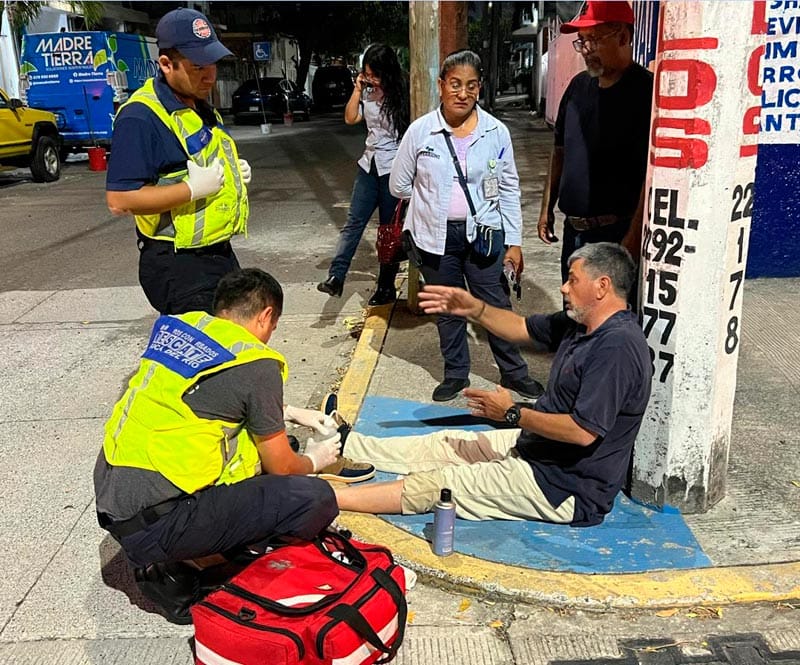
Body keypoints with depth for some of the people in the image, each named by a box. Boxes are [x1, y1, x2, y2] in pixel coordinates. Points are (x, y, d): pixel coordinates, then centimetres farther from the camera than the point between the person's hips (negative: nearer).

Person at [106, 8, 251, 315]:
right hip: (176, 265, -9)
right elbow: (119, 200, -24)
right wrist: (193, 189, -25)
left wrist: (233, 170, 4)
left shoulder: (201, 108, 12)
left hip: (220, 253, 9)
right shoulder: (140, 117, -19)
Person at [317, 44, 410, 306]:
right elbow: (350, 118, 11)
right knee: (354, 222, -3)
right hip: (370, 165, 6)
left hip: (394, 168, -5)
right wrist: (357, 90, 0)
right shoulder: (368, 93, 8)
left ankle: (386, 287, 12)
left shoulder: (402, 95, -10)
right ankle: (336, 277, -8)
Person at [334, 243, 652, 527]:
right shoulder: (583, 324, 4)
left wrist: (513, 414, -20)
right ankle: (340, 446, 23)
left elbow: (584, 431, -31)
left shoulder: (617, 346, -26)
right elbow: (522, 327, 15)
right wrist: (474, 309, -2)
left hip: (565, 488, -10)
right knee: (444, 443, 13)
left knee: (432, 485, -10)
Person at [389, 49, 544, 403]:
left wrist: (514, 242, 0)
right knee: (448, 309, 14)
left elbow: (509, 189, 2)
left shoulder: (496, 132, -4)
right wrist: (433, 201, 8)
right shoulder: (420, 131, -6)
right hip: (437, 236, 1)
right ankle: (456, 373, 31)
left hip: (484, 233, 0)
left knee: (497, 305, 7)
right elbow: (399, 184, 5)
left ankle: (513, 372, 26)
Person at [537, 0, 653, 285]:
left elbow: (653, 173, -18)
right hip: (574, 228, 7)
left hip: (617, 232, -7)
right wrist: (547, 208, 16)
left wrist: (633, 238, -21)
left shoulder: (646, 90, -13)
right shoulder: (579, 85, 10)